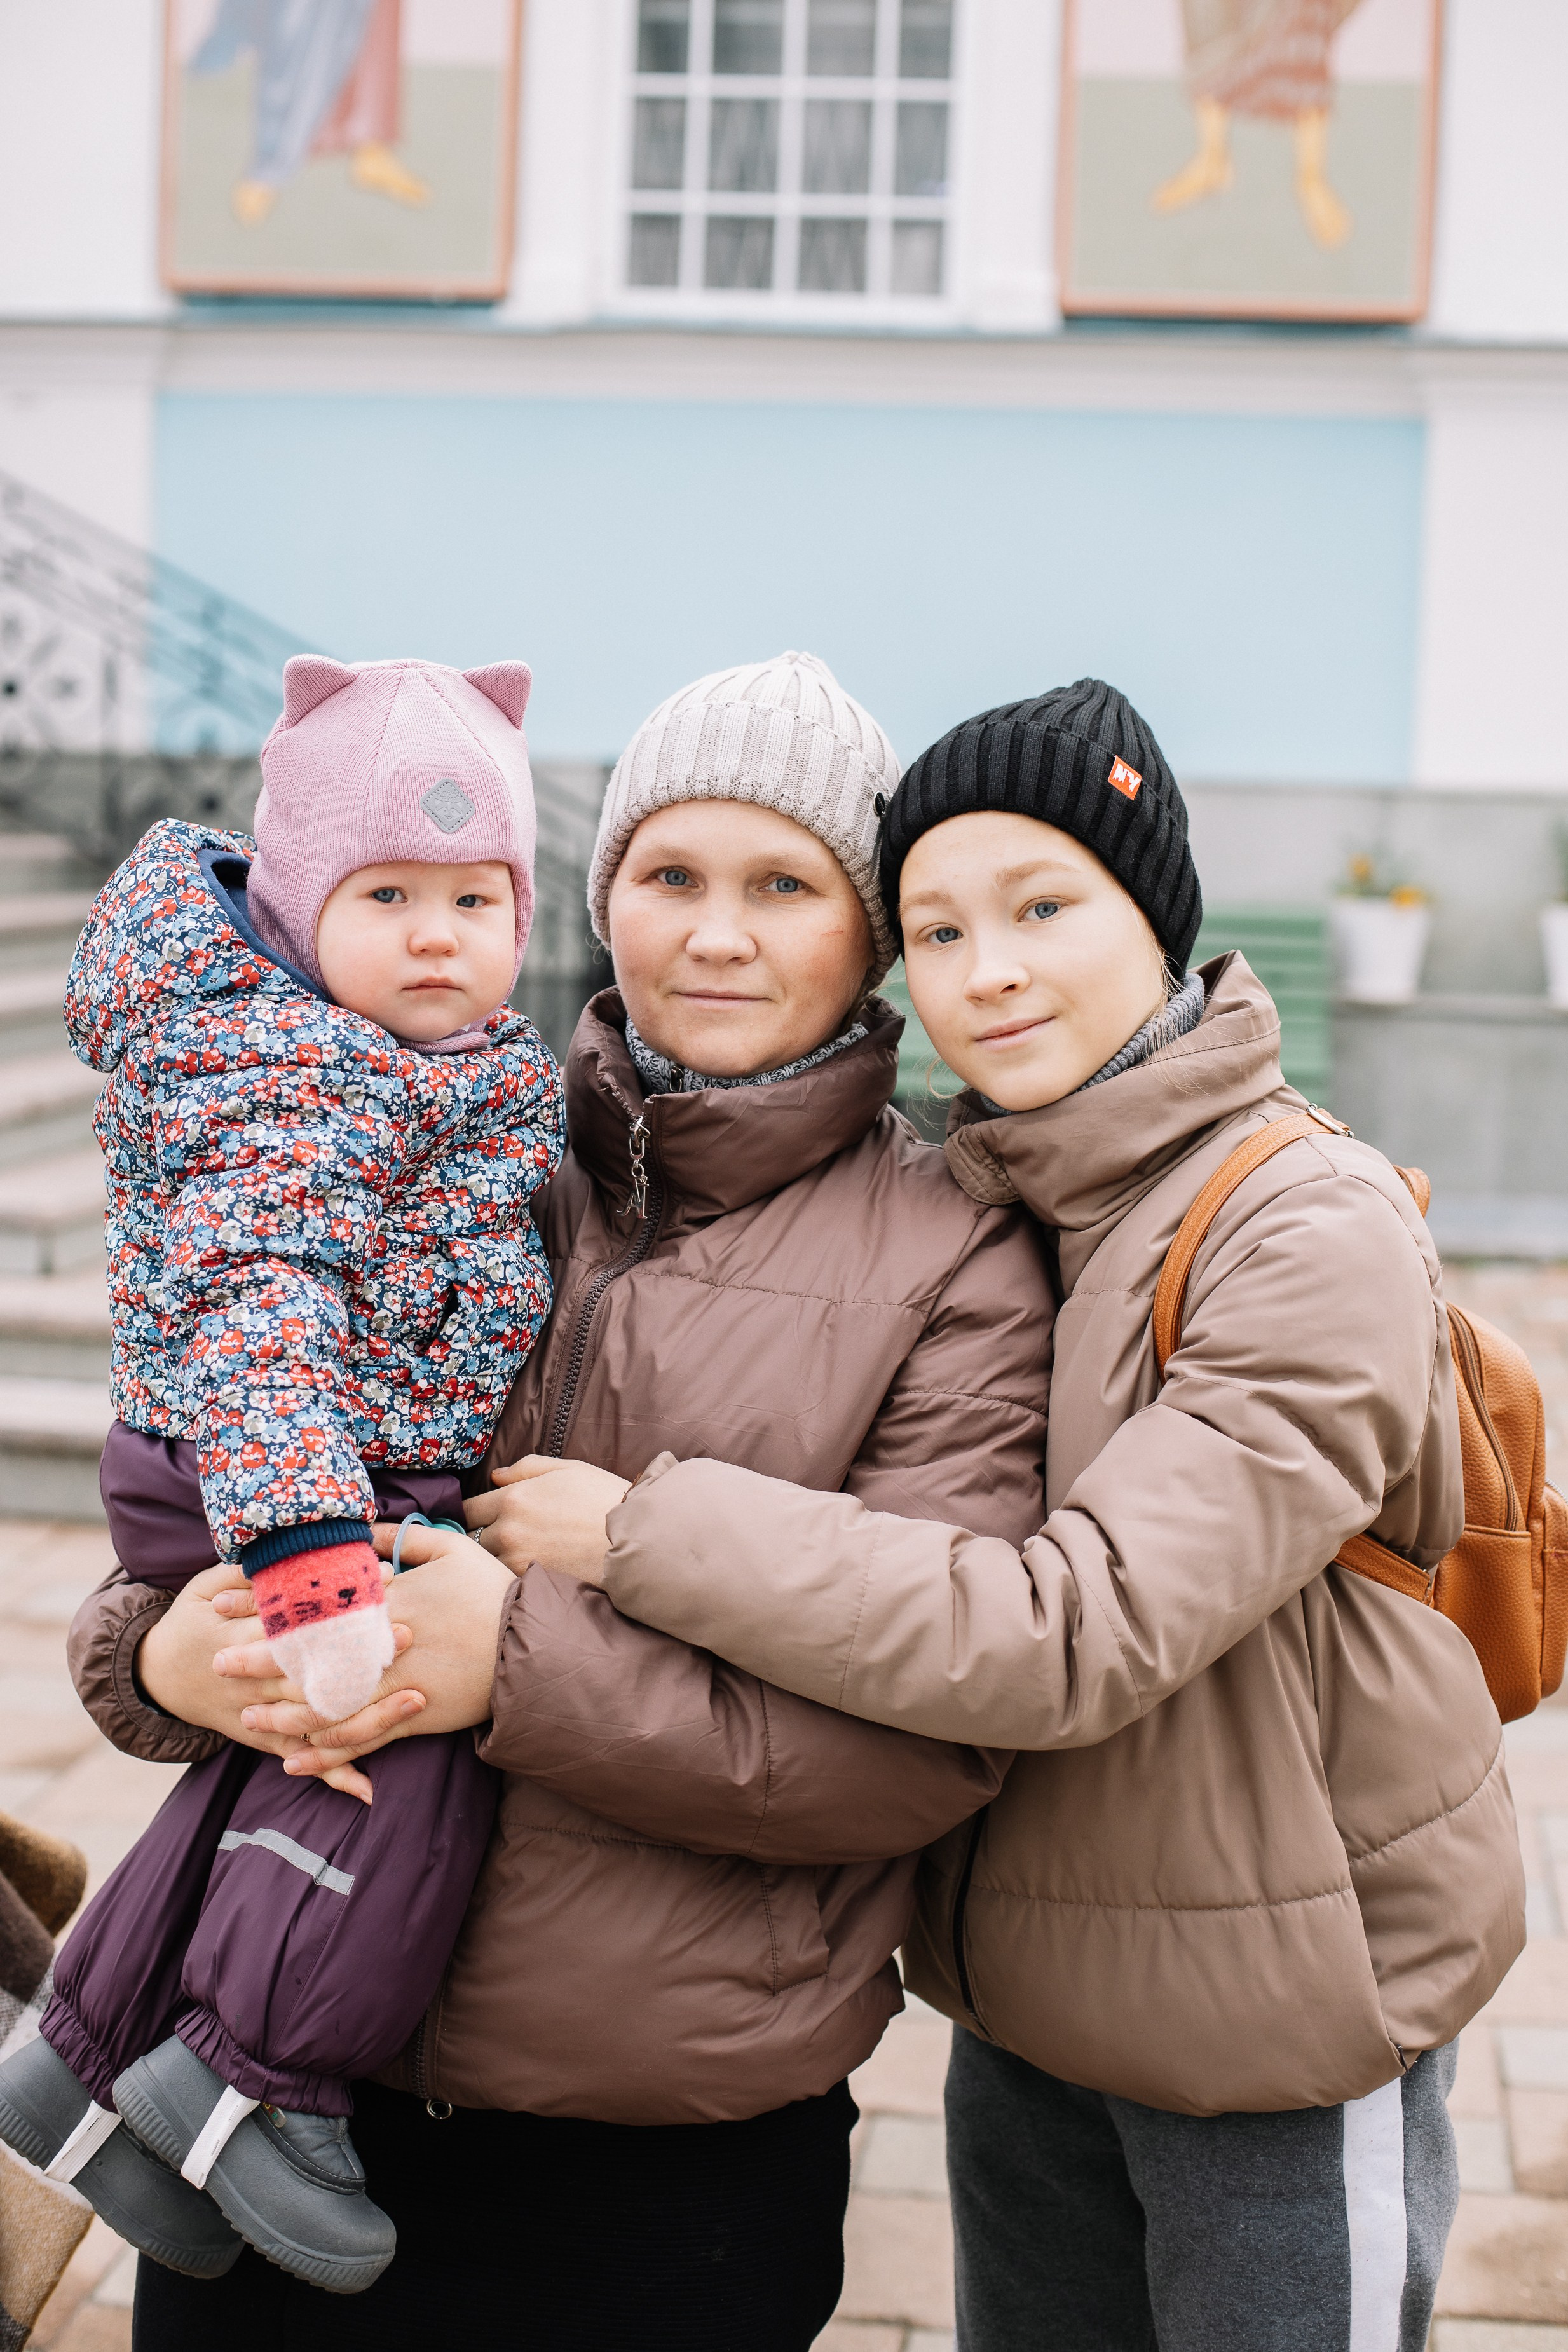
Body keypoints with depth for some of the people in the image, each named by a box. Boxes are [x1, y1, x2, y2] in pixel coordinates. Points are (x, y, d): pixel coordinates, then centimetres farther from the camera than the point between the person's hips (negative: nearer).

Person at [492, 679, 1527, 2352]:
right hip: (1027, 2003, 6)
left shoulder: (1314, 1237, -21)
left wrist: (642, 1533, -26)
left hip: (1282, 2015, -6)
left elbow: (1071, 1638, -29)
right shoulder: (956, 1208, 2)